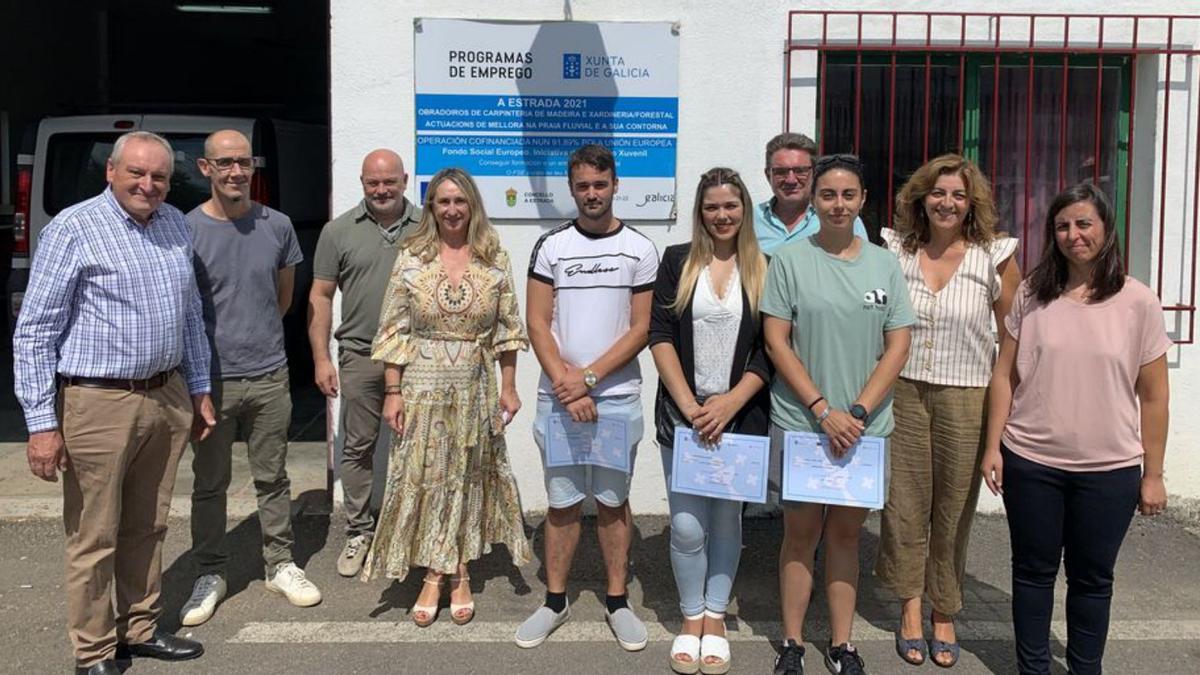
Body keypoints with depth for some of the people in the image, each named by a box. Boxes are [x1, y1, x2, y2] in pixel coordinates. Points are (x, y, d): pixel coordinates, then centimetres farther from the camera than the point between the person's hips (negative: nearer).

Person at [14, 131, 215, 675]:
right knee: (94, 538, 5)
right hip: (99, 404, -6)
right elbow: (34, 333, -10)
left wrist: (199, 389, 17)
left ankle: (140, 629, 31)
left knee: (148, 528, 16)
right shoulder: (73, 229, -9)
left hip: (168, 398, 6)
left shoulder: (175, 226, 9)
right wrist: (42, 424, -13)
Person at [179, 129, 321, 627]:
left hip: (269, 375, 2)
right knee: (209, 483, 10)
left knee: (272, 478, 13)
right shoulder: (186, 230, -6)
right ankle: (210, 573, 24)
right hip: (211, 377, -2)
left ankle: (280, 564, 26)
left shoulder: (277, 226, 2)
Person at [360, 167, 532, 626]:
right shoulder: (411, 258, -2)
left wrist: (508, 387, 1)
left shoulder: (495, 260, 1)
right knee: (423, 477, 4)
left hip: (475, 390, 1)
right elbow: (393, 331, -2)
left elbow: (507, 329, 4)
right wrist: (392, 392, -6)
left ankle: (460, 575, 24)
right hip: (423, 387, -1)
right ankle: (433, 576, 19)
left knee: (468, 478, 9)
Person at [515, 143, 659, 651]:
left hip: (618, 396, 0)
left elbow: (640, 328, -2)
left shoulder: (639, 249, 2)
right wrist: (567, 387, -10)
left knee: (613, 500, 10)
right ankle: (555, 601, 22)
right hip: (558, 396, 1)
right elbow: (537, 324, 0)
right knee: (562, 501, 9)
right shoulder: (551, 246, 3)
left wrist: (588, 377, -11)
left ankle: (617, 601, 22)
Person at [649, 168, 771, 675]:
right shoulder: (677, 261, 4)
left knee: (726, 519, 9)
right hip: (682, 414, 0)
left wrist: (729, 403, -12)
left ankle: (716, 617, 26)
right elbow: (660, 335, -2)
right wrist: (689, 404, -11)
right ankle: (690, 618, 21)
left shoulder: (763, 268, 4)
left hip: (740, 415, 0)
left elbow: (769, 350, 0)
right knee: (687, 525, 0)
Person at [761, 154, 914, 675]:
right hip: (799, 422, -2)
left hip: (866, 426, 2)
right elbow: (776, 343, -6)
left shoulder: (885, 265, 5)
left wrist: (858, 412, -9)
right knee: (801, 533, 6)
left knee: (846, 533, 11)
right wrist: (823, 409, -13)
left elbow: (898, 347, 2)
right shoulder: (788, 261, -2)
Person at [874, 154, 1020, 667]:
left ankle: (944, 613, 27)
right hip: (903, 392, 1)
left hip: (966, 399, -1)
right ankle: (910, 605, 25)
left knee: (954, 509, 9)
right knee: (904, 504, 7)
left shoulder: (995, 256, -2)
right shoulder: (894, 250, 1)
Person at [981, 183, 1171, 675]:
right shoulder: (1031, 295, -1)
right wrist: (992, 446, -2)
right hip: (1030, 462, 1)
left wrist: (1153, 474, 0)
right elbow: (1004, 375, 2)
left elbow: (1153, 395, -1)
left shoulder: (1138, 301, -4)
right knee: (1034, 570, 13)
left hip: (1109, 469, -1)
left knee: (1092, 577, 13)